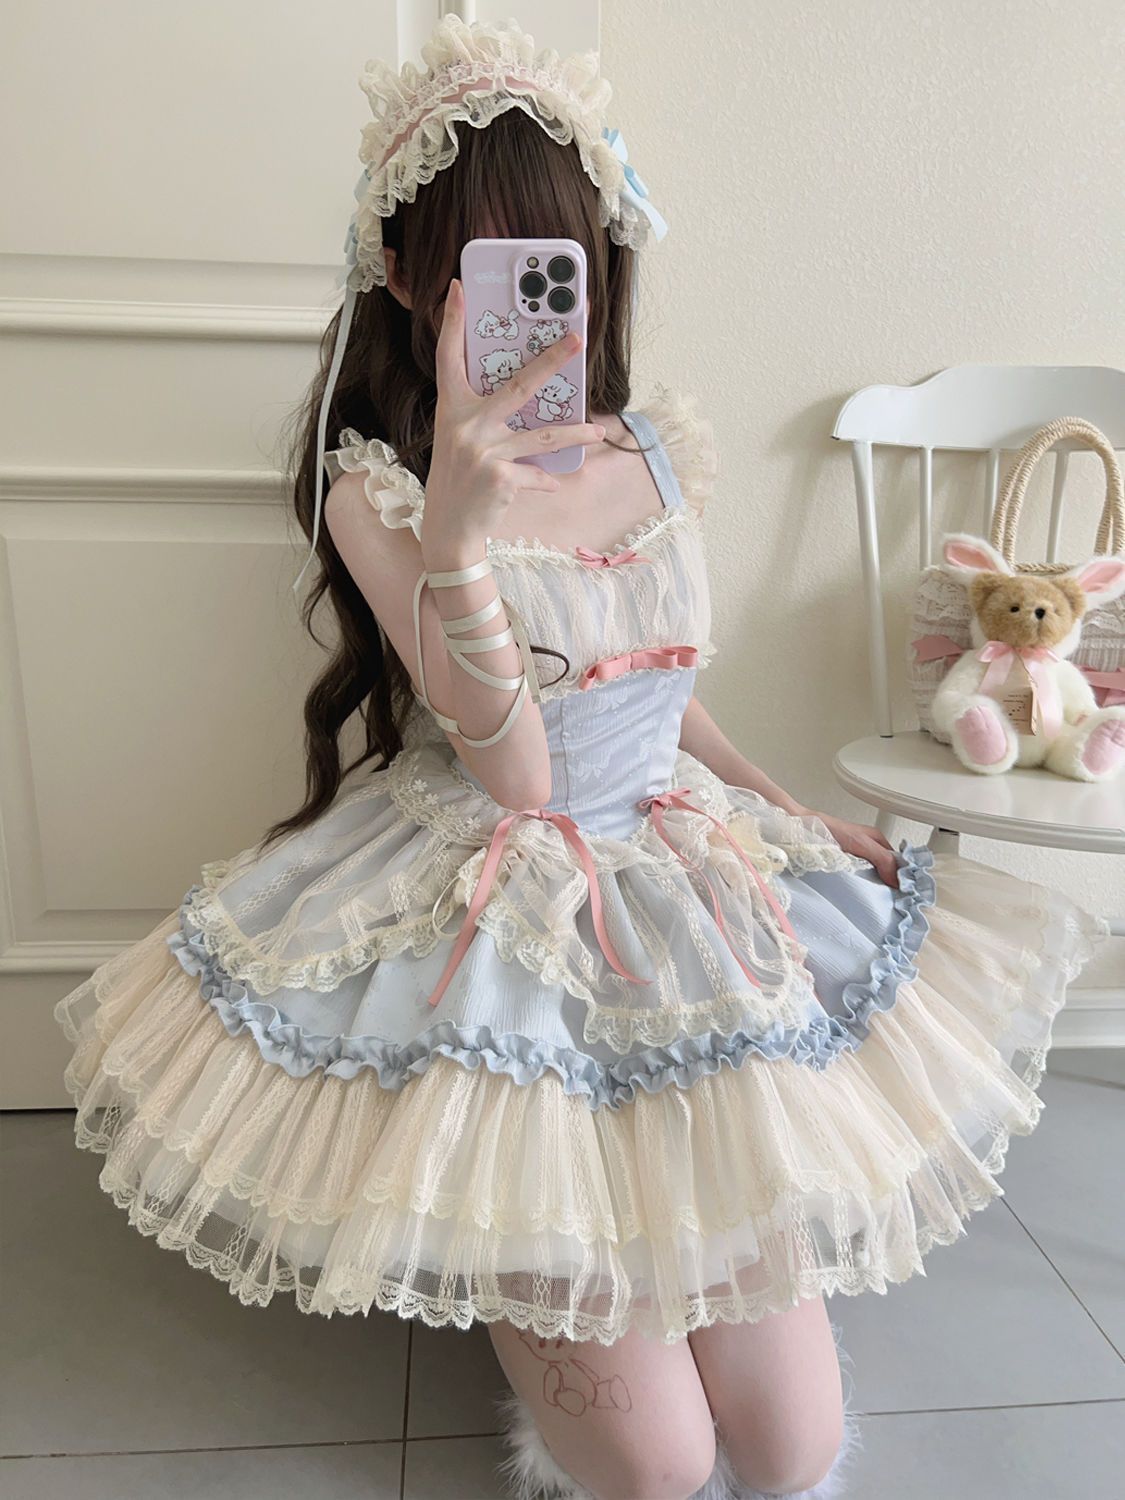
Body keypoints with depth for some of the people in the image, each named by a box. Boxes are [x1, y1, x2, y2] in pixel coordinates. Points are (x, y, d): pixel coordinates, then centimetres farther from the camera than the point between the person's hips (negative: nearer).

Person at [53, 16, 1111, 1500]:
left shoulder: (666, 453, 5)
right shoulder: (376, 491, -9)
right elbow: (516, 776, -19)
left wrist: (795, 813, 12)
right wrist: (457, 526, -31)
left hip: (686, 878, 5)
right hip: (495, 917, -4)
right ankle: (527, 1281, 26)